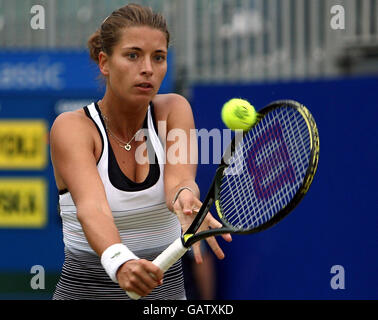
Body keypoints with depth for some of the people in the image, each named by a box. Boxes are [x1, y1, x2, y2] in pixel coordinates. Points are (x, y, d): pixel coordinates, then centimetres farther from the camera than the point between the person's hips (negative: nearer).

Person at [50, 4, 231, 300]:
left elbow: (179, 181, -21)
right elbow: (91, 207, -29)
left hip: (168, 290, 3)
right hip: (88, 292, -3)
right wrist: (119, 261, -48)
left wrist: (184, 198, -44)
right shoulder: (72, 128, -14)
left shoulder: (174, 110, -4)